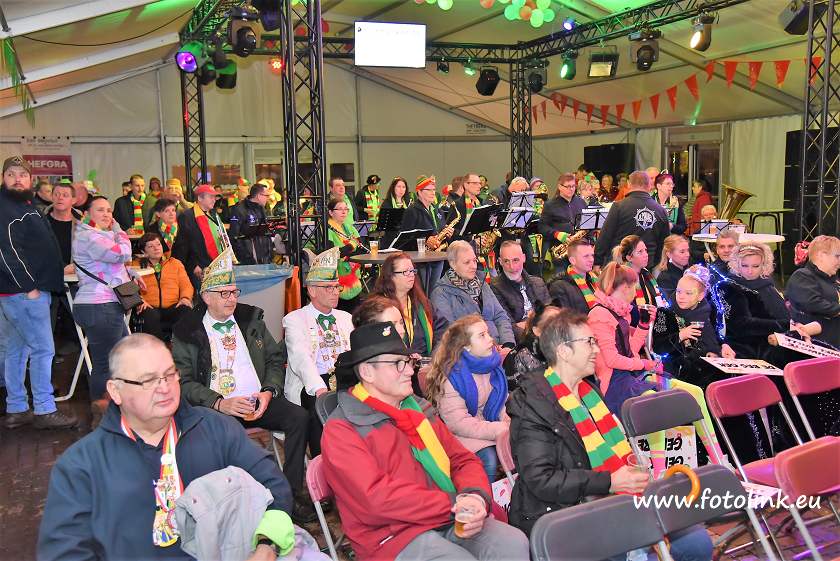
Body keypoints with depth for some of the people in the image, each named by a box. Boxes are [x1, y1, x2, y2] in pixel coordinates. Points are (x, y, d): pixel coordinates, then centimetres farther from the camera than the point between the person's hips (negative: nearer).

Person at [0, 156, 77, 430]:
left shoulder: (25, 205, 18)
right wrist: (29, 285, -20)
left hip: (31, 289, 10)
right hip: (24, 291, -10)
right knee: (43, 350, -7)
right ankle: (45, 410, -1)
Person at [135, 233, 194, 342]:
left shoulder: (175, 263, 25)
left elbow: (186, 285, 17)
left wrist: (185, 298, -5)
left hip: (173, 307, 1)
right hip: (151, 308, -1)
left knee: (185, 311, -33)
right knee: (151, 315, -37)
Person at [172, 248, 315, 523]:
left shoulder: (251, 319, 16)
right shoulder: (187, 332, 5)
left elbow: (276, 359, 16)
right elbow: (184, 382, -2)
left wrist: (268, 392, -4)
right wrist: (220, 403, -17)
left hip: (260, 400, 3)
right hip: (217, 408, -3)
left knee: (299, 418, -22)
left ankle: (291, 494, -13)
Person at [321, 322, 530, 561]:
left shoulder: (419, 409, 18)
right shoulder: (341, 431, -4)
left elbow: (464, 460, 15)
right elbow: (377, 497, -16)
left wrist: (476, 496, -10)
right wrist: (452, 503, -16)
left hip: (451, 520, 6)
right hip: (396, 536, -6)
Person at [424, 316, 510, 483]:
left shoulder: (492, 365, 4)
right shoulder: (450, 376, -17)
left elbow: (502, 400, 15)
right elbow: (458, 423, -20)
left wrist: (510, 424, -6)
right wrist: (501, 430, -22)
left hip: (491, 422, 6)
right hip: (464, 436, -6)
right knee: (488, 459, -29)